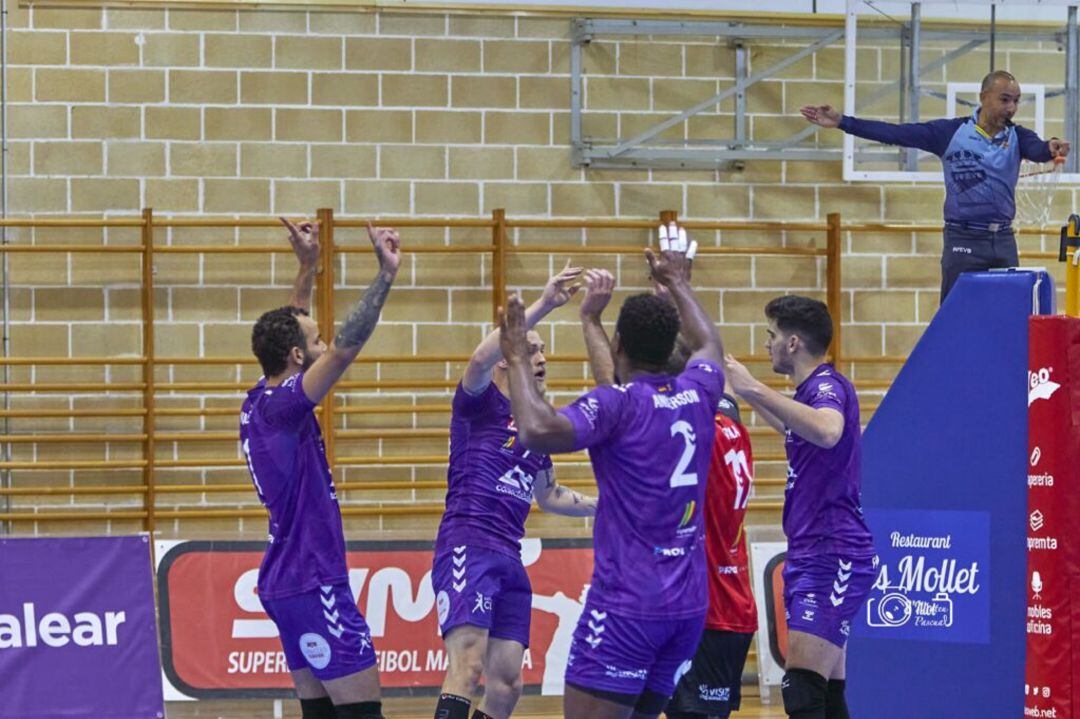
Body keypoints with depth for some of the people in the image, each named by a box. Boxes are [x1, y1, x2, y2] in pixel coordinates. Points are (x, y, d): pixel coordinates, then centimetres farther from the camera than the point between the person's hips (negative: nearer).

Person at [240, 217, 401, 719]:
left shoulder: (258, 404, 9)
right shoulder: (280, 407, -16)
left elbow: (287, 331, 25)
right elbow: (344, 349, -27)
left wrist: (308, 267, 24)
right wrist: (385, 275, -27)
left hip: (289, 583, 10)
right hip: (313, 585, -10)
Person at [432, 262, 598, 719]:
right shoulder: (480, 403, 0)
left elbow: (549, 497, 36)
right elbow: (480, 358, -24)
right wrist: (542, 307, -28)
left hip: (509, 560, 8)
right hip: (467, 547, -8)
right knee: (467, 665, -24)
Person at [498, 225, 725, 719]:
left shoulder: (617, 403, -11)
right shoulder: (697, 395, 9)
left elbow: (537, 431, -28)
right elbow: (708, 344, 33)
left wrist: (518, 359, -14)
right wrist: (677, 284, 48)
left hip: (626, 602, -7)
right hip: (690, 604, 7)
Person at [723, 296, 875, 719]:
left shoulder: (828, 385, -13)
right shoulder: (811, 390, 18)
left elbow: (827, 431, -38)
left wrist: (757, 390, -33)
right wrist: (751, 395, 43)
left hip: (833, 557, -11)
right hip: (810, 557, 11)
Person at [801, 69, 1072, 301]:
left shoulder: (1017, 137, 2)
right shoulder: (951, 132, -3)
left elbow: (1037, 150, -19)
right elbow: (896, 133, -6)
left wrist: (1051, 148, -45)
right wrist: (842, 122, -11)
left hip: (1003, 241, 3)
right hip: (963, 241, -3)